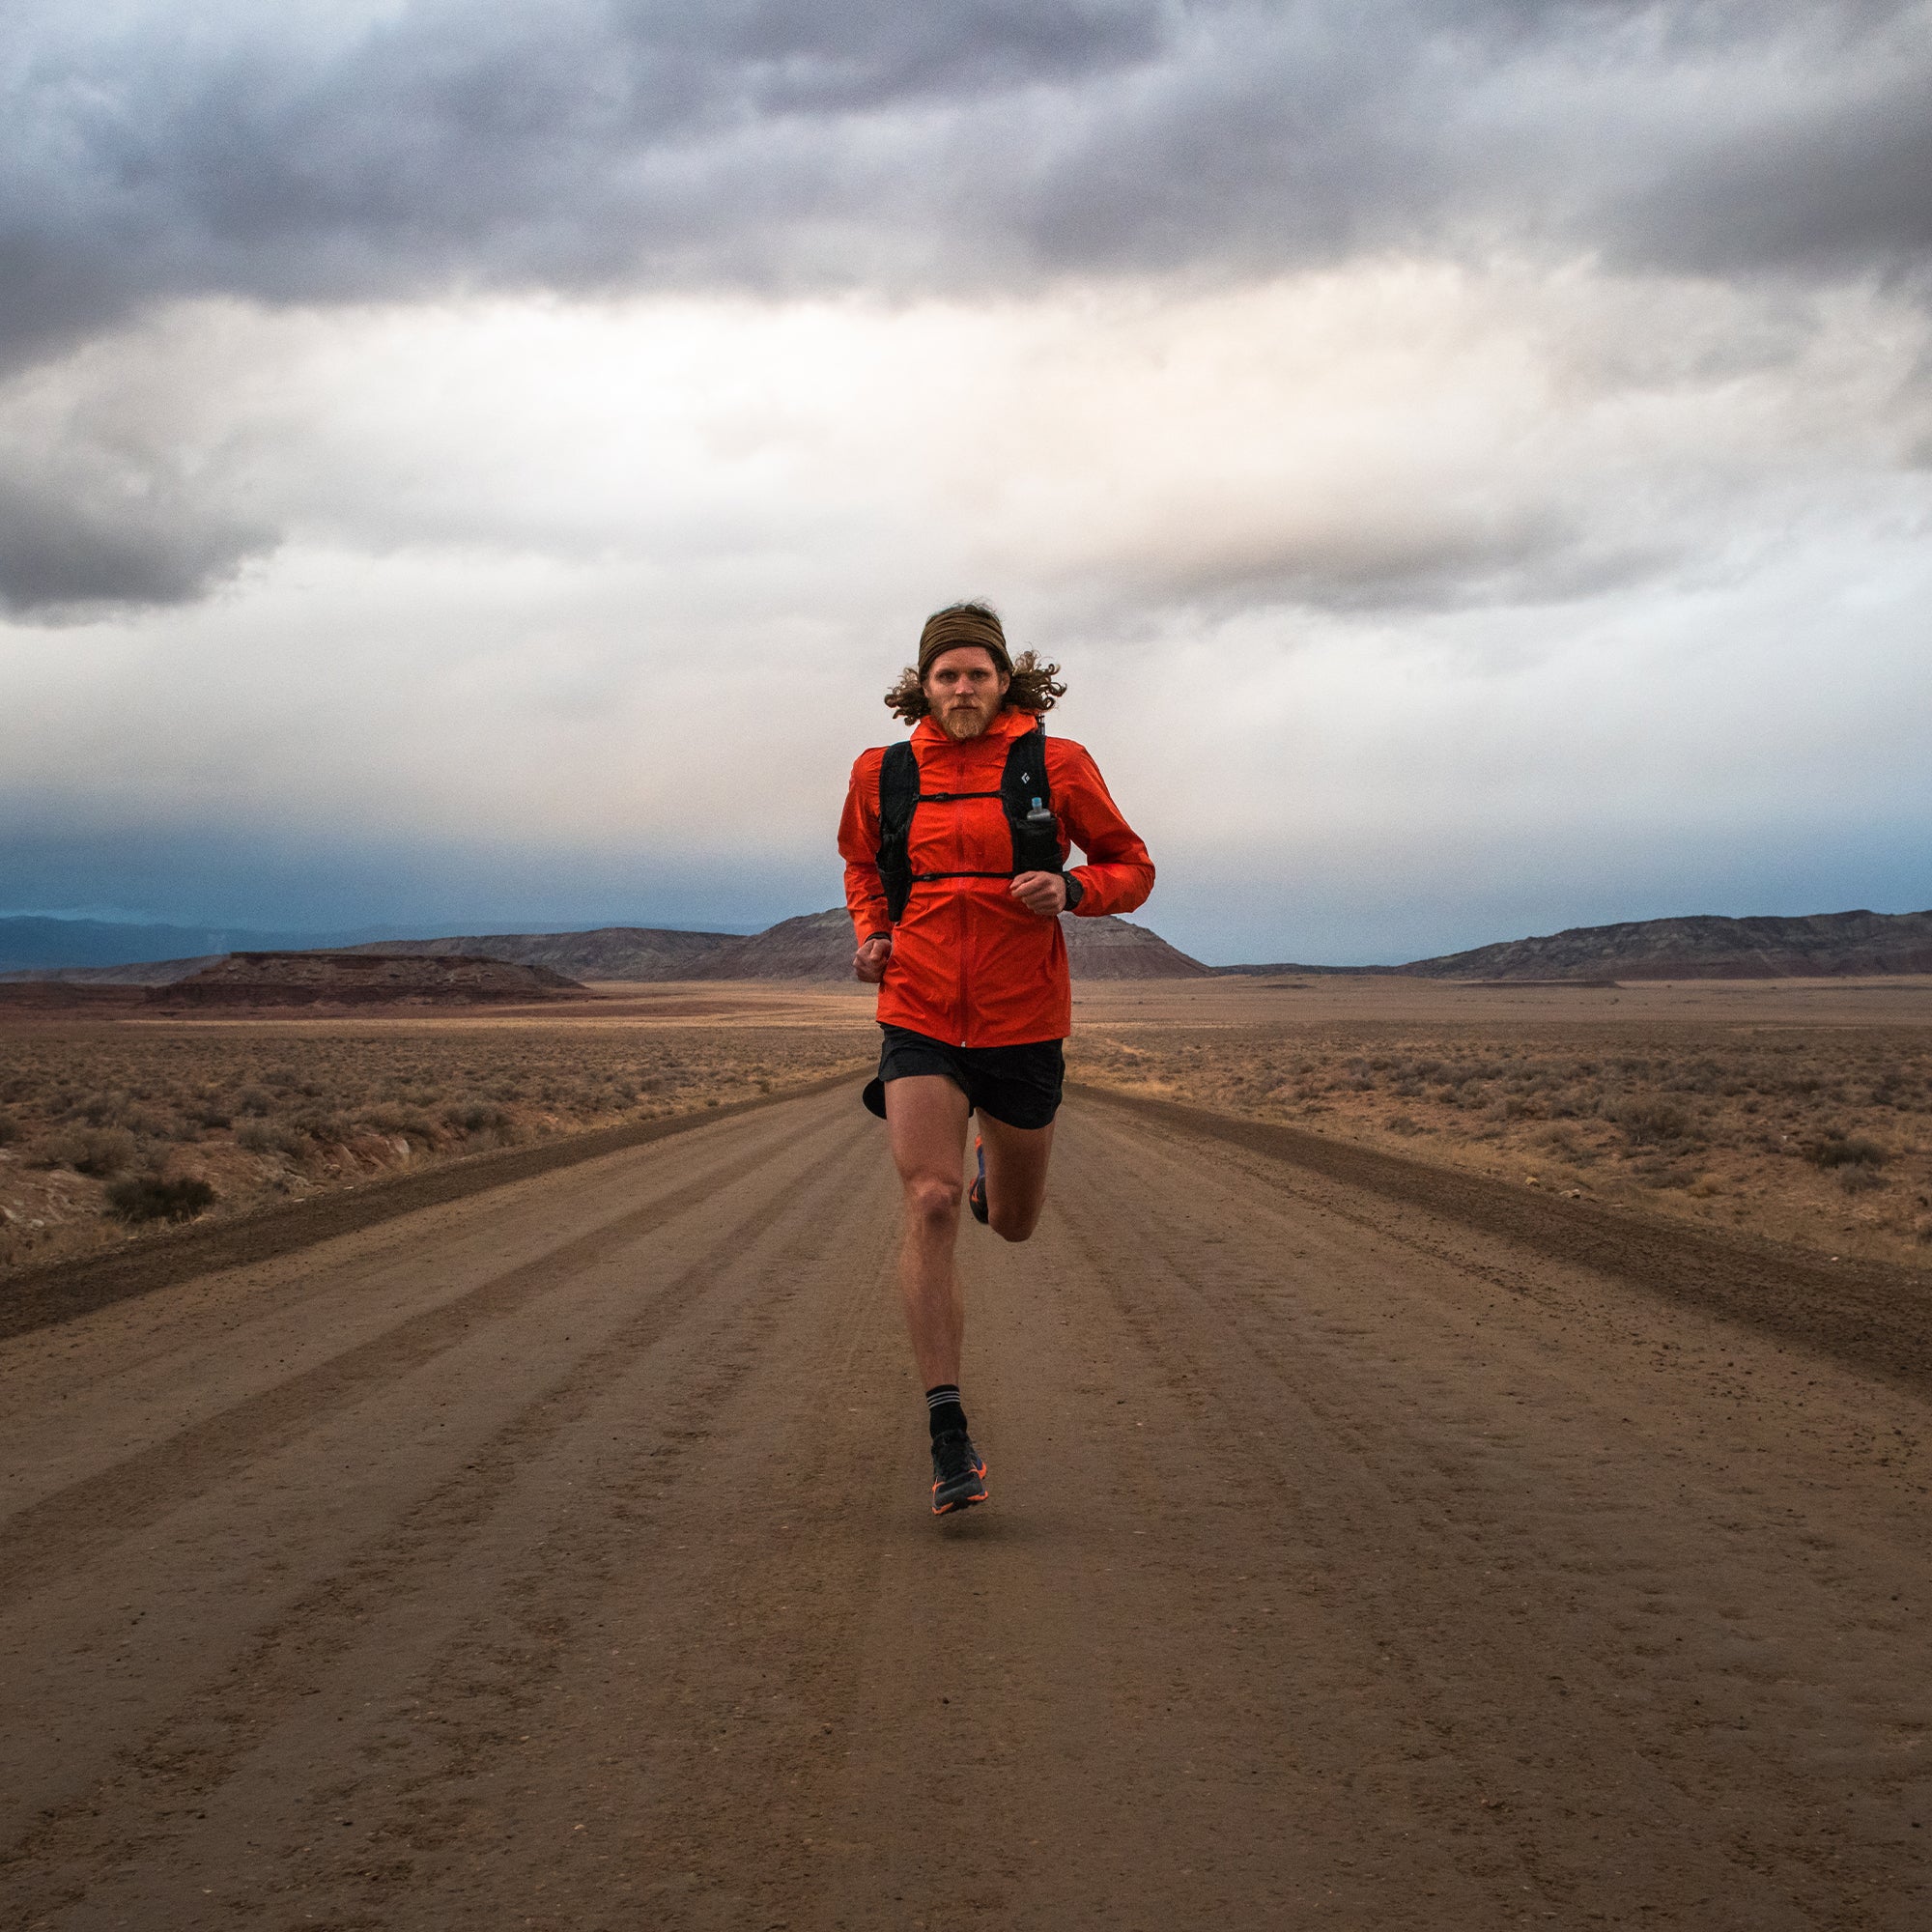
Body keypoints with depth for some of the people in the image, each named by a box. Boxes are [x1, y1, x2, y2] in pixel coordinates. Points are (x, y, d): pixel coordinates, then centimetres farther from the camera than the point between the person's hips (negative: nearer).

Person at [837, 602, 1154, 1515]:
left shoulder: (1055, 765, -3)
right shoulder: (883, 774, 3)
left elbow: (1131, 867, 5)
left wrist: (1070, 890, -16)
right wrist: (871, 934, 3)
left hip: (1023, 1024, 0)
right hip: (919, 1022, 0)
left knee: (1013, 1224, 15)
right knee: (930, 1205, -19)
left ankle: (993, 1162, 55)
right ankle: (949, 1440, -16)